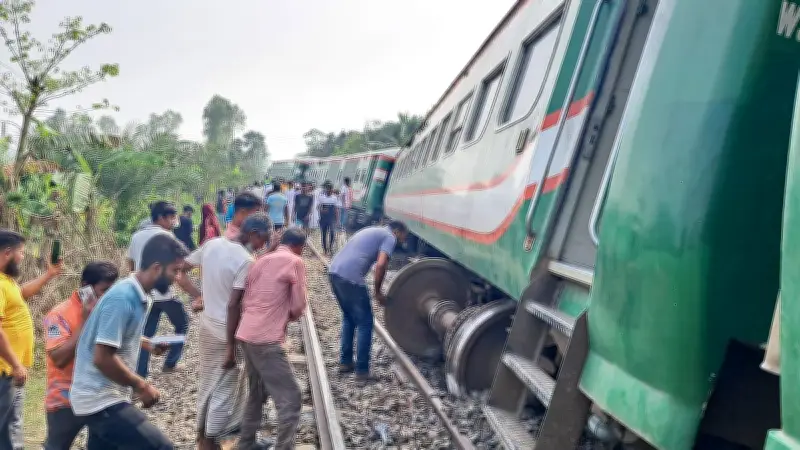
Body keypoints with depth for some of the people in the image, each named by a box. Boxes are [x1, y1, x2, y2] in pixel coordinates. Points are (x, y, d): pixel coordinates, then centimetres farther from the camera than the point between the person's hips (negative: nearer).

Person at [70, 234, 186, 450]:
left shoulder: (139, 296, 5)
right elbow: (103, 358, -25)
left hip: (104, 395, 10)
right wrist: (141, 386, -15)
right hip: (101, 399, -10)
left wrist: (148, 344, 11)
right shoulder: (122, 298, -23)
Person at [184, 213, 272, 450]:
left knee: (207, 379, 22)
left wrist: (199, 296, 12)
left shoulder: (212, 244, -1)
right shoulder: (246, 261, -22)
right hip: (227, 330, -7)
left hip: (207, 323, 7)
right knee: (225, 385, 8)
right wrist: (232, 344, -17)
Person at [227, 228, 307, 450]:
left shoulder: (261, 261, 17)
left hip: (246, 335, 8)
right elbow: (298, 308, -6)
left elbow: (235, 304, 16)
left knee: (258, 393, 23)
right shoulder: (295, 261, -4)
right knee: (290, 398, -3)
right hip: (266, 340, -8)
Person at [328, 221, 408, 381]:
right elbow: (380, 265, -13)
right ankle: (362, 370, 9)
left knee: (348, 318, 25)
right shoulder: (389, 237, 4)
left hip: (335, 271, 9)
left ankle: (345, 362, 29)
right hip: (350, 277, -9)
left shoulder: (373, 231, 29)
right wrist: (378, 292, -1)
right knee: (365, 323, 4)